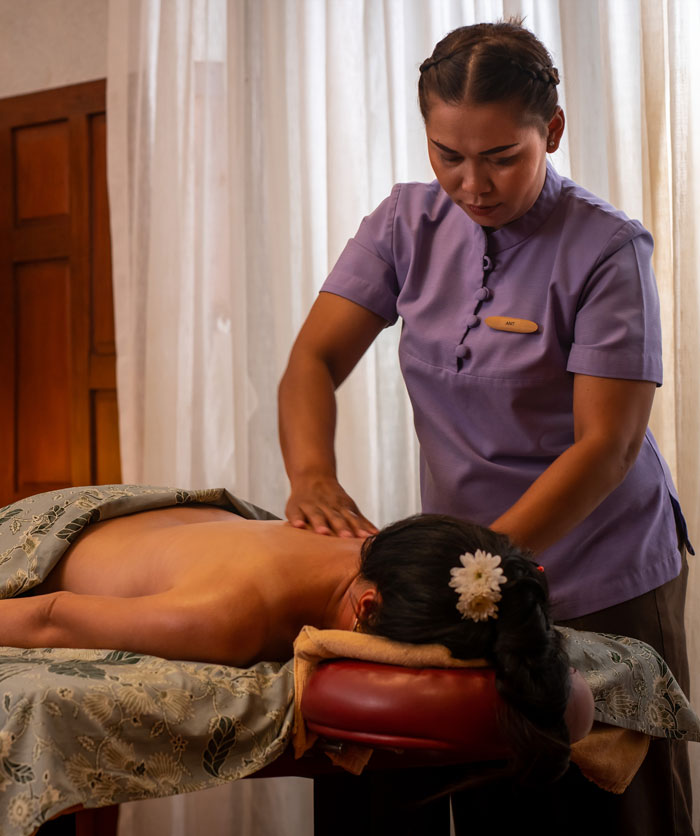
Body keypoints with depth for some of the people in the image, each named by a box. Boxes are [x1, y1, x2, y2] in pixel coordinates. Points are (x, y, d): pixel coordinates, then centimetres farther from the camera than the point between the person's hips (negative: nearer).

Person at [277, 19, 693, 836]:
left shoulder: (606, 249, -15)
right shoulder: (408, 224, -1)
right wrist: (313, 475, -25)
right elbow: (314, 358, -5)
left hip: (605, 589, -3)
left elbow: (606, 444, -19)